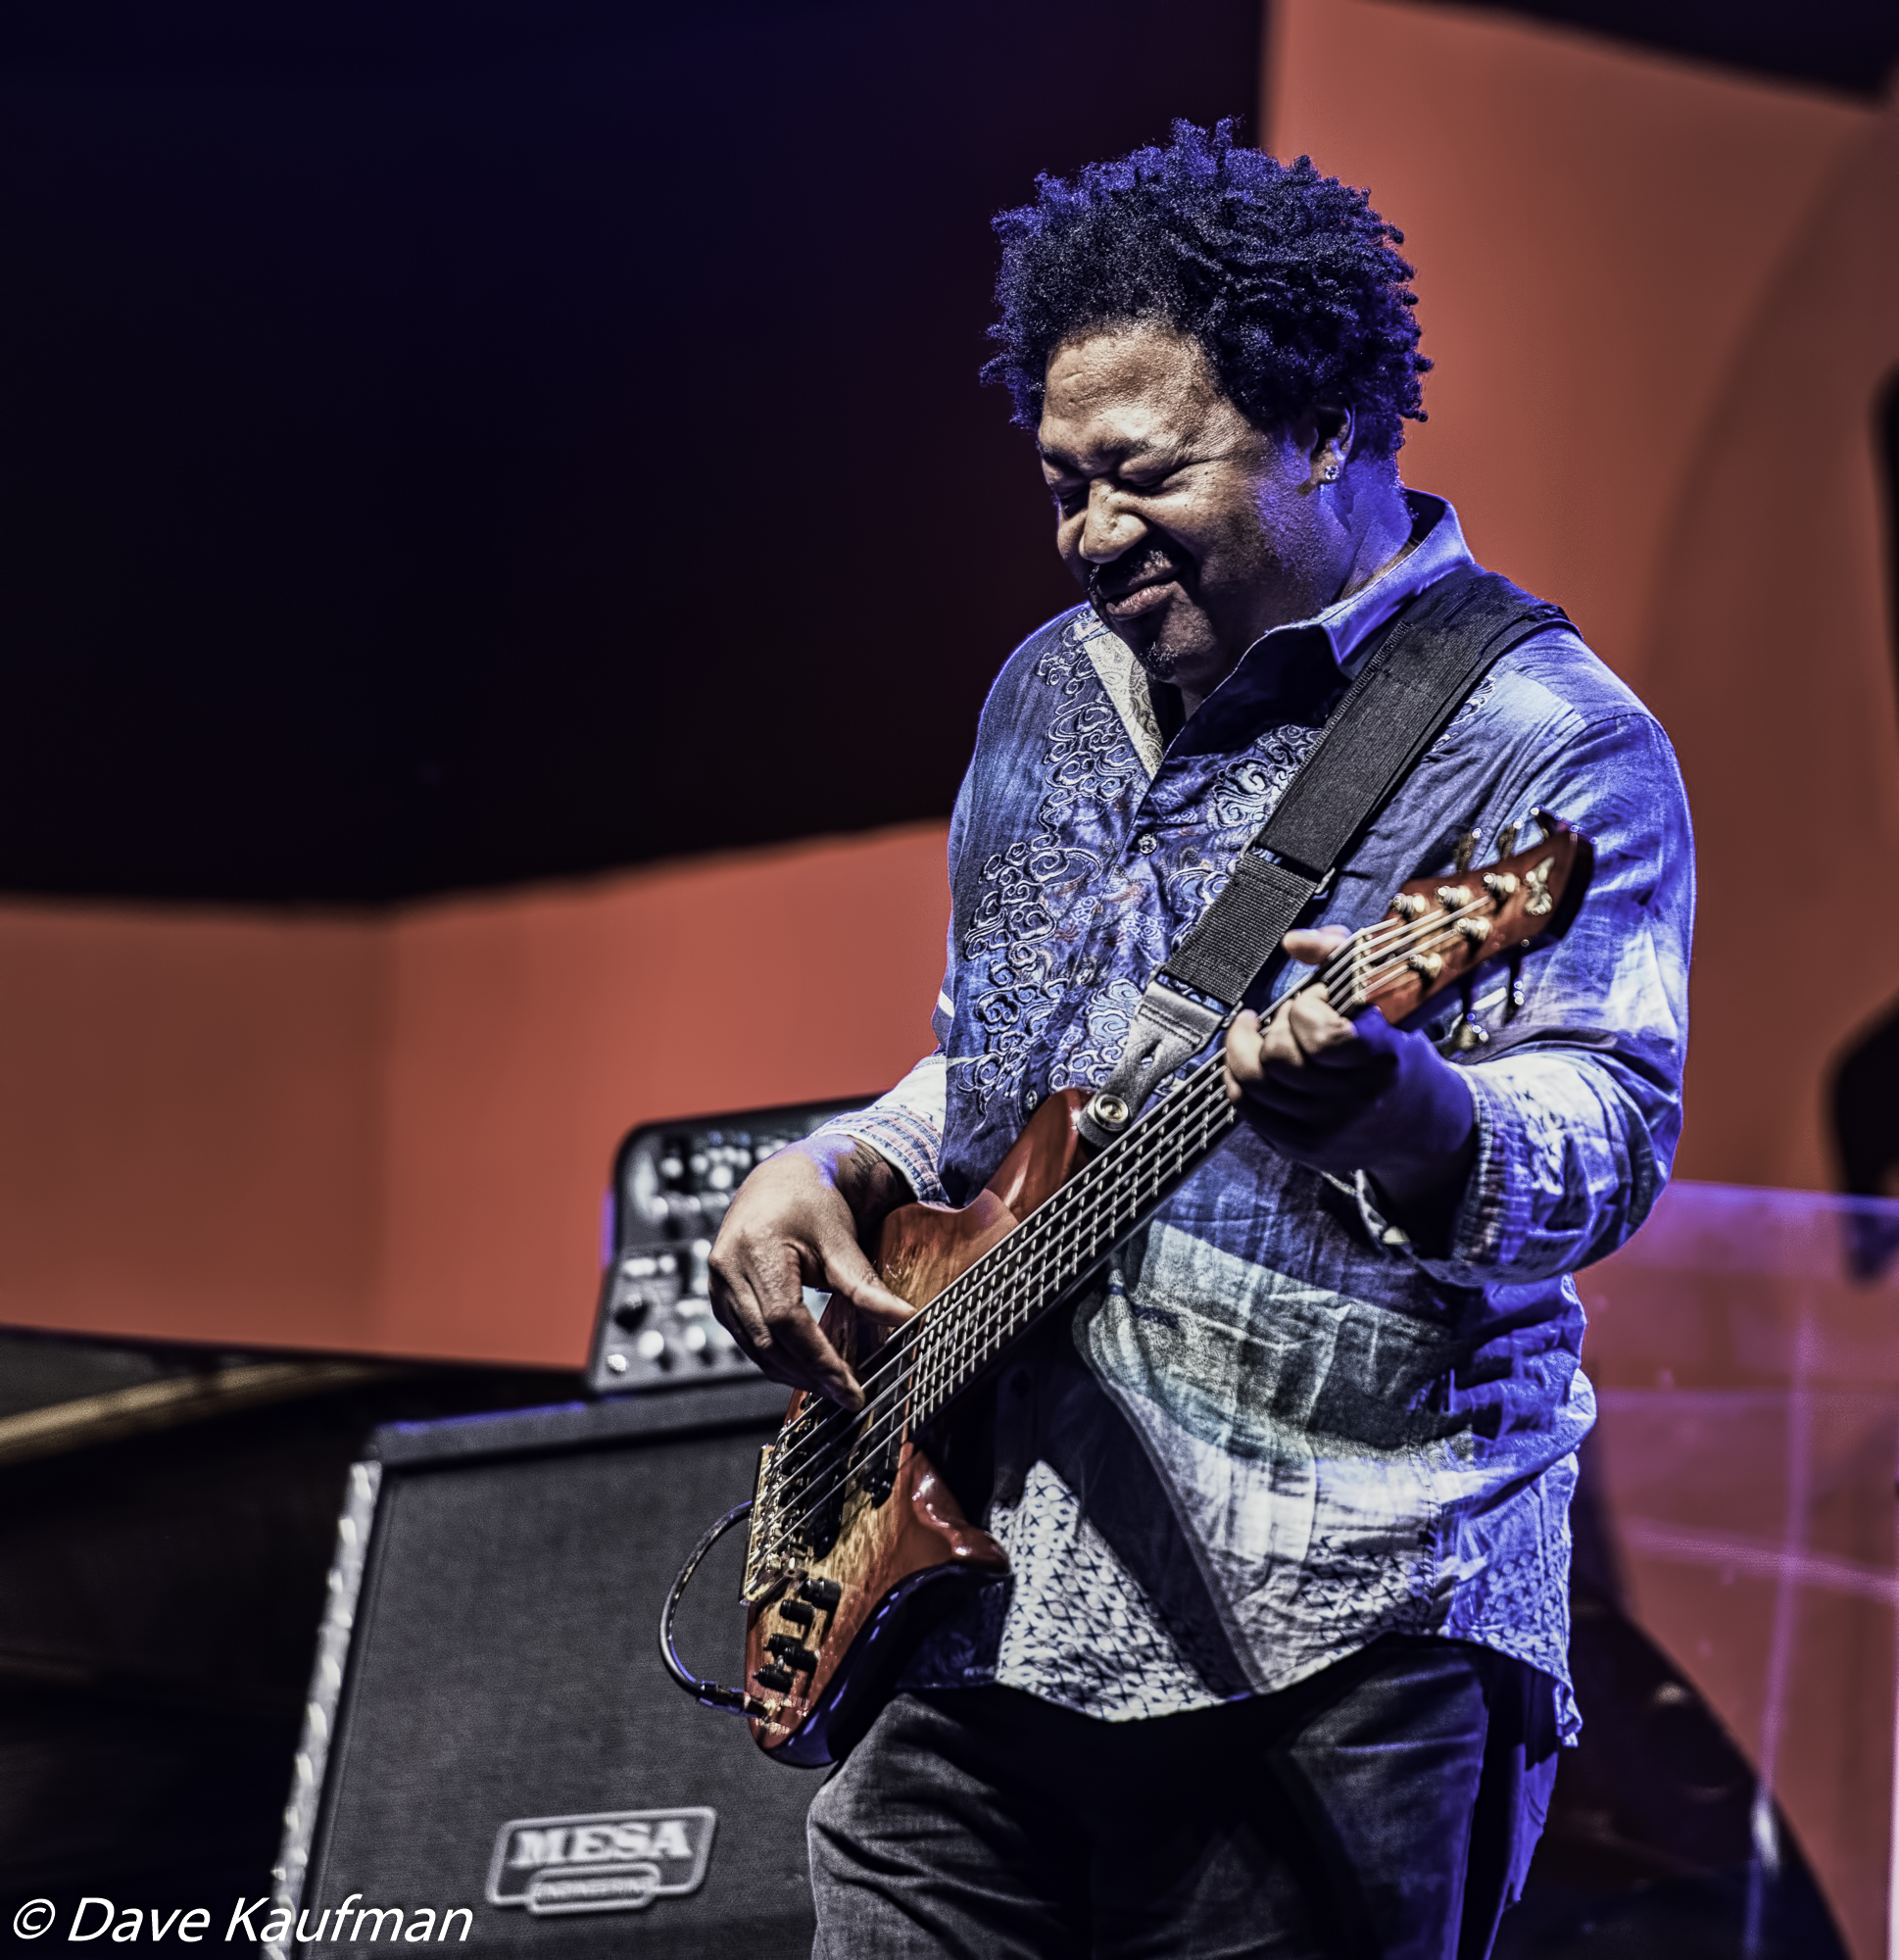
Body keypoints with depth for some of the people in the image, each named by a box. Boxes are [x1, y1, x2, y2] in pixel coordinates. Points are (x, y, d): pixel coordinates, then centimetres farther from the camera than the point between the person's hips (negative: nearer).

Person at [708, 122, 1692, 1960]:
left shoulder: (1548, 744, -6)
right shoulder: (1053, 691, 17)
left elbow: (1604, 1139, -18)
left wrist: (1394, 1111, -39)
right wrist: (835, 1169, 9)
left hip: (1320, 1652, -6)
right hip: (971, 1591, 7)